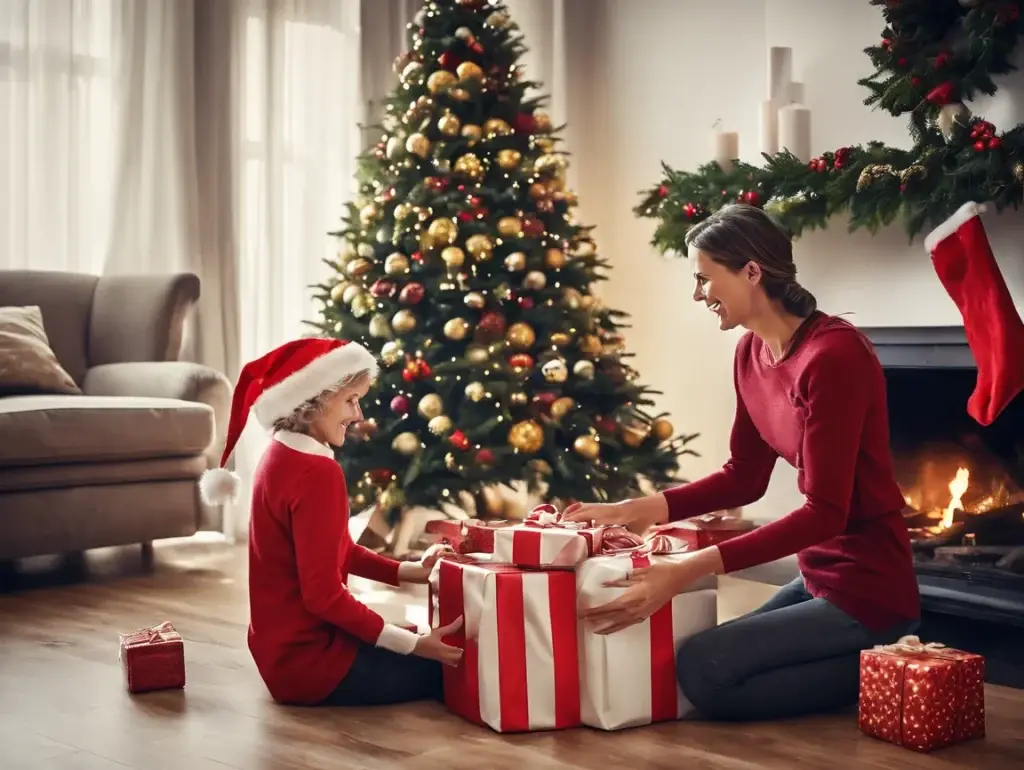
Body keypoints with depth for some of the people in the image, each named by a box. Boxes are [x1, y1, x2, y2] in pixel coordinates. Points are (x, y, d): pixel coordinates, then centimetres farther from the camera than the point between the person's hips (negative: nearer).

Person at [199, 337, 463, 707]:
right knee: (448, 666, -1)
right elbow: (323, 595, -26)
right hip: (308, 660, -9)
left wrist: (408, 571, 4)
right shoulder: (316, 473, -24)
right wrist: (412, 644, -22)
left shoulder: (282, 455, 7)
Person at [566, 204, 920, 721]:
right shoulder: (751, 352, 4)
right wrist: (633, 511, 1)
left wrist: (689, 571, -30)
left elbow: (824, 512, -25)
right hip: (820, 577, 9)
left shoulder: (833, 355, -23)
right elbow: (744, 478, 12)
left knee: (701, 669, -17)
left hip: (868, 587, -9)